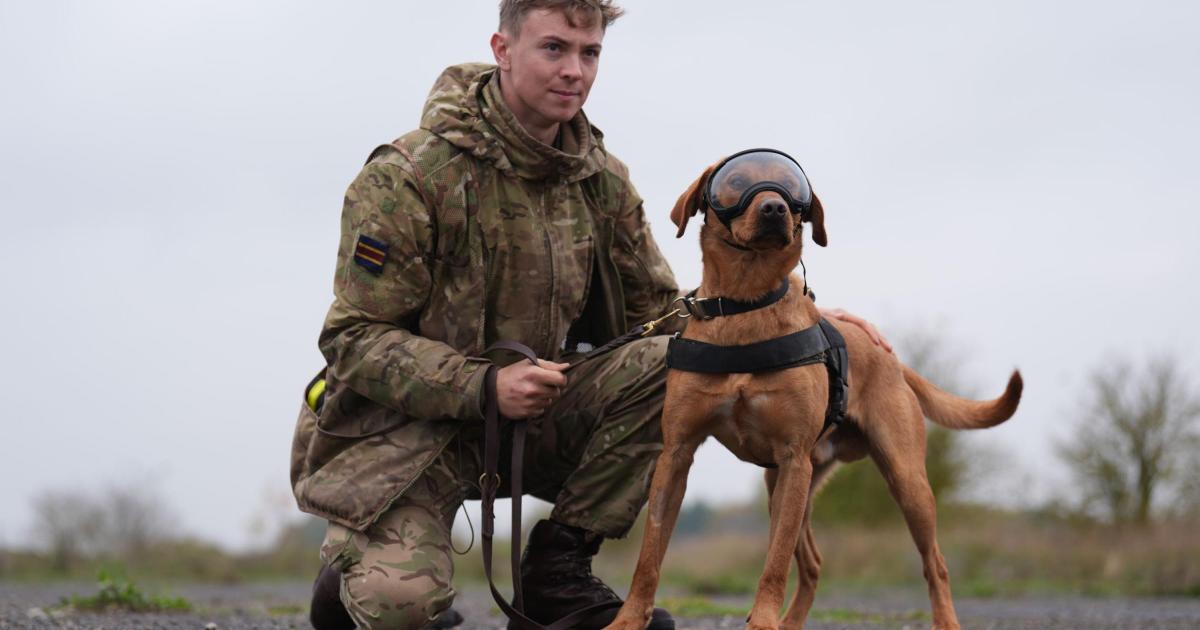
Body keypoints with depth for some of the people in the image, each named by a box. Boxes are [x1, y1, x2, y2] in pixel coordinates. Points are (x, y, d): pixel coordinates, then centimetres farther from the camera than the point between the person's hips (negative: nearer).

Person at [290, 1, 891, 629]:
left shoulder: (602, 181, 2)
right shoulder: (410, 176, -17)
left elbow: (657, 310, 8)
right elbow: (354, 340, -17)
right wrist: (482, 386, -30)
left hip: (531, 414, 5)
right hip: (406, 423, -5)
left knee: (671, 362, -20)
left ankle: (558, 567, -7)